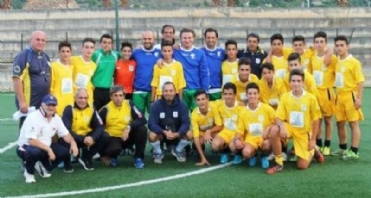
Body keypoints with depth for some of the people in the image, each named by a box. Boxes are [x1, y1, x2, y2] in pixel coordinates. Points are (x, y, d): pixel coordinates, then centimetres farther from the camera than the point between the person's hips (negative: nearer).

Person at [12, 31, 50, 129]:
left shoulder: (46, 57, 13)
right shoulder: (23, 56, -10)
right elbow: (17, 79, -16)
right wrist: (22, 101, -21)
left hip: (44, 103, 8)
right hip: (28, 103, -7)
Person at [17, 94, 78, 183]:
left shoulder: (56, 117, 0)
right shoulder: (33, 117, -23)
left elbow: (65, 134, 2)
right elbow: (31, 141, -30)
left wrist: (73, 142, -20)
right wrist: (48, 149, -34)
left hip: (46, 147, 7)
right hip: (26, 148, -7)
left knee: (66, 150, -11)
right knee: (35, 152, -41)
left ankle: (44, 166, 12)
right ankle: (29, 172, -7)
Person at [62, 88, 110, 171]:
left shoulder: (91, 109, -3)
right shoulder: (69, 109, -15)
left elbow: (99, 127, -8)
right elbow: (66, 129, -25)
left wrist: (92, 137, -30)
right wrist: (83, 139, -32)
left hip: (87, 137, 4)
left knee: (105, 137, -17)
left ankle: (85, 158, 2)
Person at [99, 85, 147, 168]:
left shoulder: (129, 104, -7)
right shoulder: (106, 110, -12)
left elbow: (142, 120, -14)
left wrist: (129, 127, -33)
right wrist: (103, 154, -7)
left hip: (128, 136, 3)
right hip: (113, 137, -3)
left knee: (142, 129, -24)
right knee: (114, 149, -36)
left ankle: (139, 158, -8)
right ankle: (112, 157, 4)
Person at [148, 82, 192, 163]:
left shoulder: (181, 105, -15)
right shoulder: (156, 105, -18)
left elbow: (186, 123, -19)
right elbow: (151, 124, -22)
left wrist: (176, 134, -37)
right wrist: (165, 132, -38)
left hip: (177, 133, 1)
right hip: (161, 133, -1)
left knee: (189, 134, -27)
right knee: (152, 135, -33)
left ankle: (178, 151, 6)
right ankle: (158, 152, 1)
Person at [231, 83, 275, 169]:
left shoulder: (267, 108, -5)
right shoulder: (243, 112, 3)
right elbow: (239, 131, 6)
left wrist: (269, 128, -19)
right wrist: (237, 140, -15)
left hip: (264, 138, -1)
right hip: (251, 138, 1)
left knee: (267, 144, -37)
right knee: (246, 153, -31)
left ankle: (264, 157, 1)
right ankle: (253, 155, 10)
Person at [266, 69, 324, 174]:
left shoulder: (311, 98, -14)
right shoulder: (285, 97, -10)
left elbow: (316, 120, -6)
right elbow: (278, 117, -11)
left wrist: (313, 140, -6)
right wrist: (282, 126, -35)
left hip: (304, 133, -1)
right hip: (290, 128, 1)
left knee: (302, 166, -5)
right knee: (274, 130, -33)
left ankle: (313, 151, 31)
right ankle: (279, 163, -16)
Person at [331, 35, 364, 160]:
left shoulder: (354, 62, -11)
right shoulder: (337, 62, 10)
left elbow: (360, 80, -13)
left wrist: (359, 98, -18)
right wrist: (336, 95, 13)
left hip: (350, 96, -7)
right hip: (339, 96, 7)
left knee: (354, 123, -2)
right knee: (340, 123, 13)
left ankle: (354, 152, 1)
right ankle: (343, 149, 26)